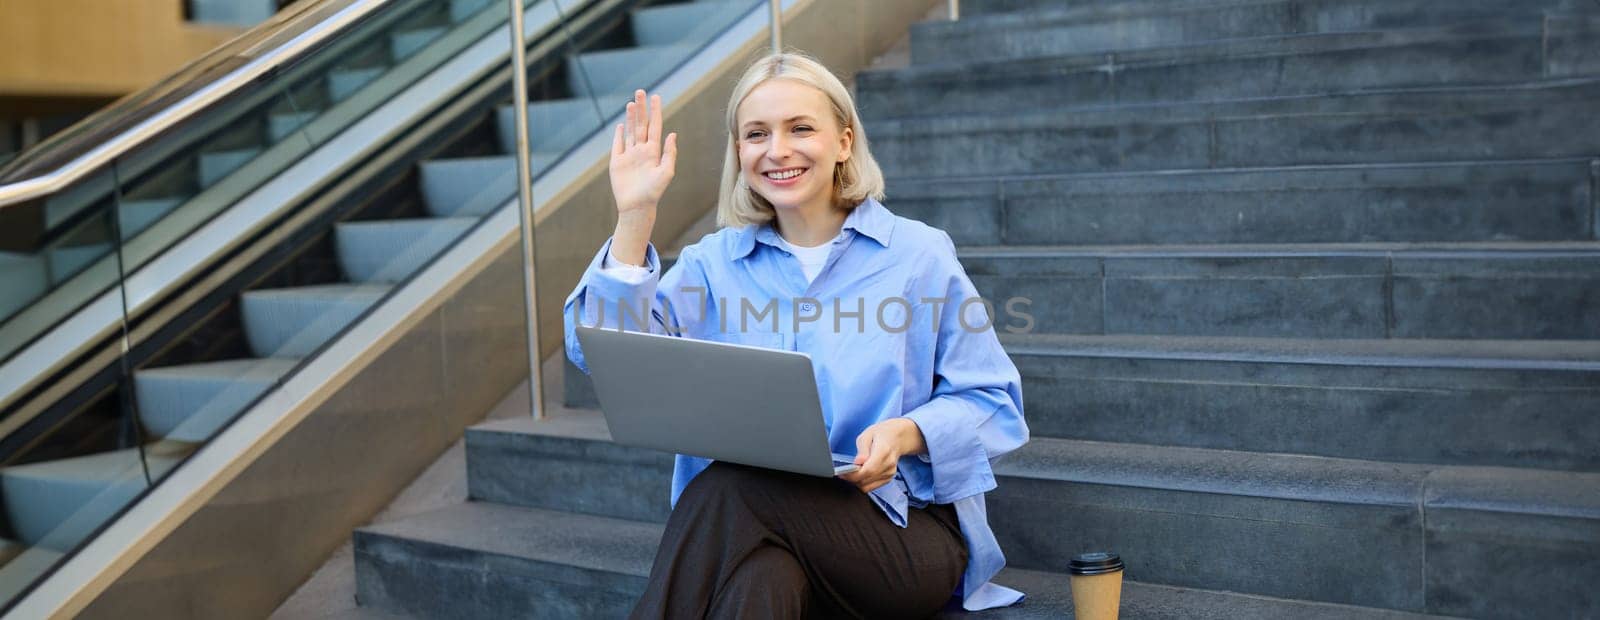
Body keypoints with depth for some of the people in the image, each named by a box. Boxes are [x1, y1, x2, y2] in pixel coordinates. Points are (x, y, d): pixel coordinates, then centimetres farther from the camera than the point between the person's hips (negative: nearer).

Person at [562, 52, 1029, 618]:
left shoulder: (920, 254, 5)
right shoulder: (713, 262, 11)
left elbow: (993, 404, 4)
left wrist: (907, 433, -16)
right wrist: (634, 217, -9)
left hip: (907, 531, -1)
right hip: (748, 525, 1)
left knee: (728, 490, -30)